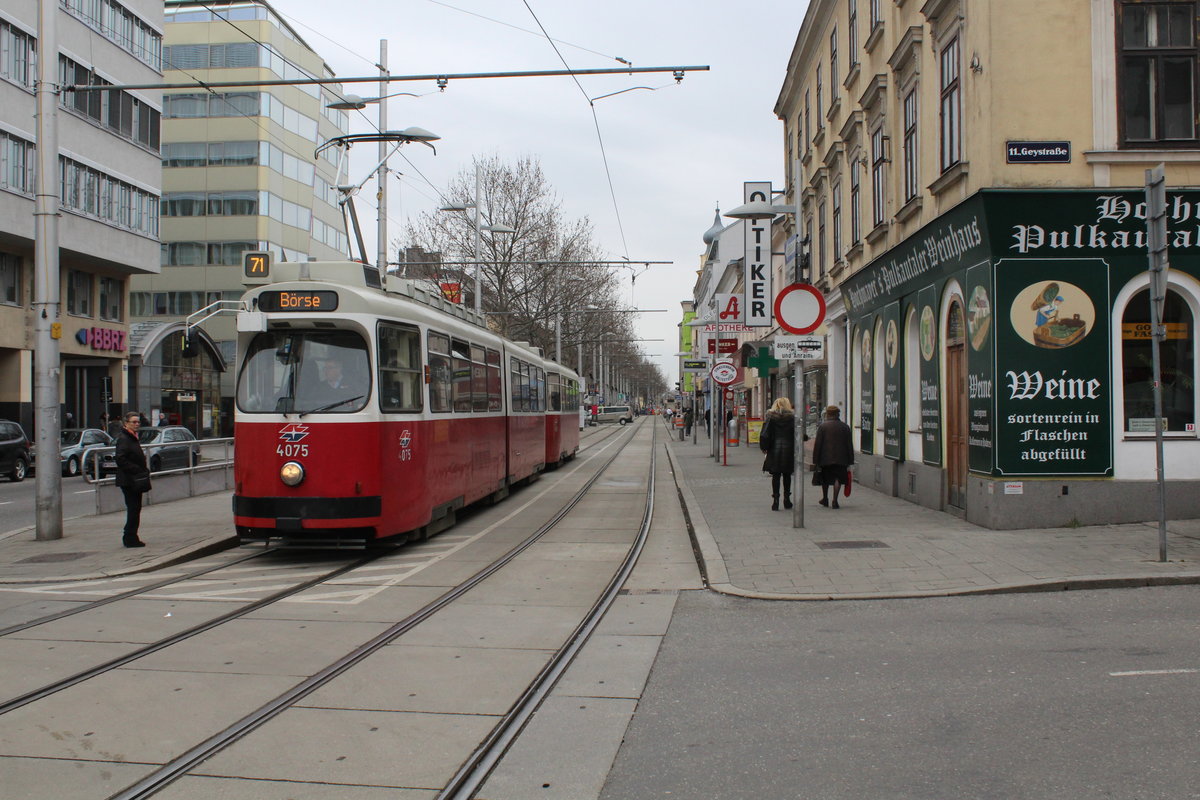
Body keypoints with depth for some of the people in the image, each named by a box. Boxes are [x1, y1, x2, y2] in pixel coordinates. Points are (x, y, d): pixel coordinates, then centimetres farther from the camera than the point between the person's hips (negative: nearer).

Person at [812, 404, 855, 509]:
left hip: (825, 458, 0)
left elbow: (817, 444, -6)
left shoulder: (822, 426, -5)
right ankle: (835, 501, -7)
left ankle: (825, 499, 28)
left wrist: (816, 460, -1)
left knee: (825, 479, 15)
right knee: (838, 478, 2)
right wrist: (849, 461, 10)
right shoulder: (845, 427, 3)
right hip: (840, 459, 1)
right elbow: (850, 445, 5)